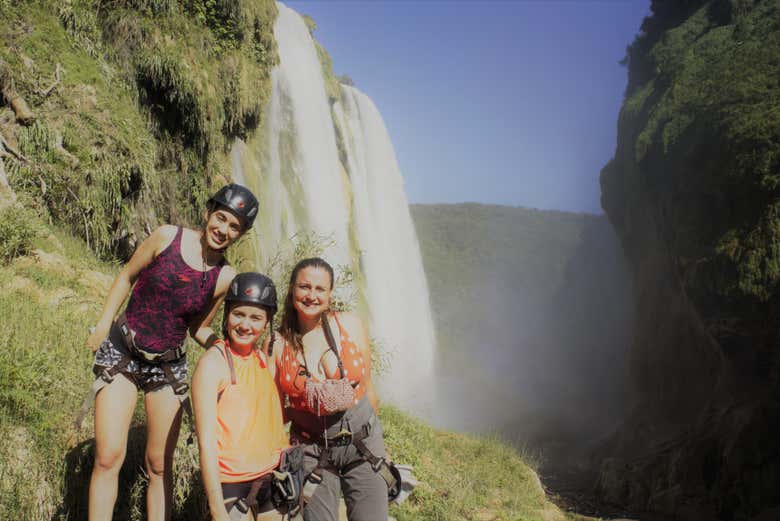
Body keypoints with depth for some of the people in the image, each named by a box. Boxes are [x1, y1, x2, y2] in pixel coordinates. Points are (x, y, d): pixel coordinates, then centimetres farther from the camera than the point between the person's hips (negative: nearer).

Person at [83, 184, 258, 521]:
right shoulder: (167, 237, -10)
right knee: (108, 458, -6)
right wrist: (104, 323, -2)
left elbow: (198, 328, 4)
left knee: (159, 465, 7)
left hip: (168, 366, 1)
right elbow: (126, 277, 2)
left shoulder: (224, 277, -7)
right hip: (121, 352, -1)